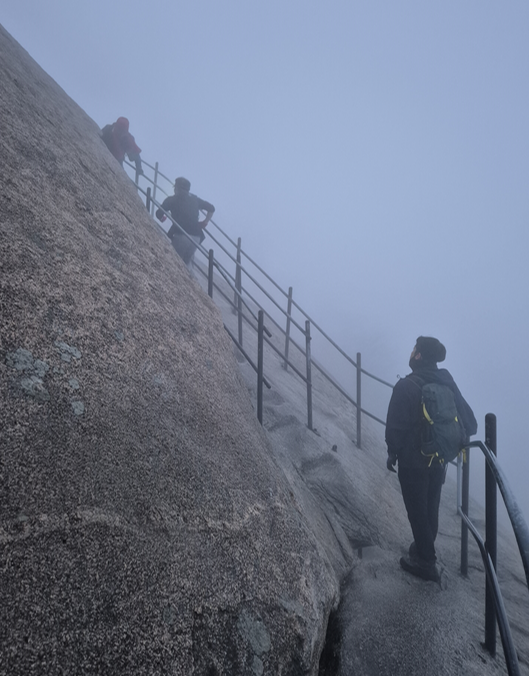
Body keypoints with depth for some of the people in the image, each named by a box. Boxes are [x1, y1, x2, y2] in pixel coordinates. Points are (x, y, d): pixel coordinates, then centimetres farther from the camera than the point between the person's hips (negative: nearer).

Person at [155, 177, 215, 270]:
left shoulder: (171, 200, 5)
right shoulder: (194, 199, 17)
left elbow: (159, 213, -2)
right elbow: (211, 208, 21)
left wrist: (161, 218, 19)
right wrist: (205, 222, 25)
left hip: (180, 235, -4)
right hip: (196, 236, 5)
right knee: (187, 260, 21)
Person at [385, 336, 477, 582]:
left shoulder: (406, 386, -20)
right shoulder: (447, 382, -1)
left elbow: (395, 425, -19)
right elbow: (468, 421, 1)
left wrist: (393, 451, -5)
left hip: (413, 461, -6)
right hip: (439, 458, 6)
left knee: (417, 510, 8)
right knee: (431, 507, 22)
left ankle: (426, 562, 17)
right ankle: (424, 548, 39)